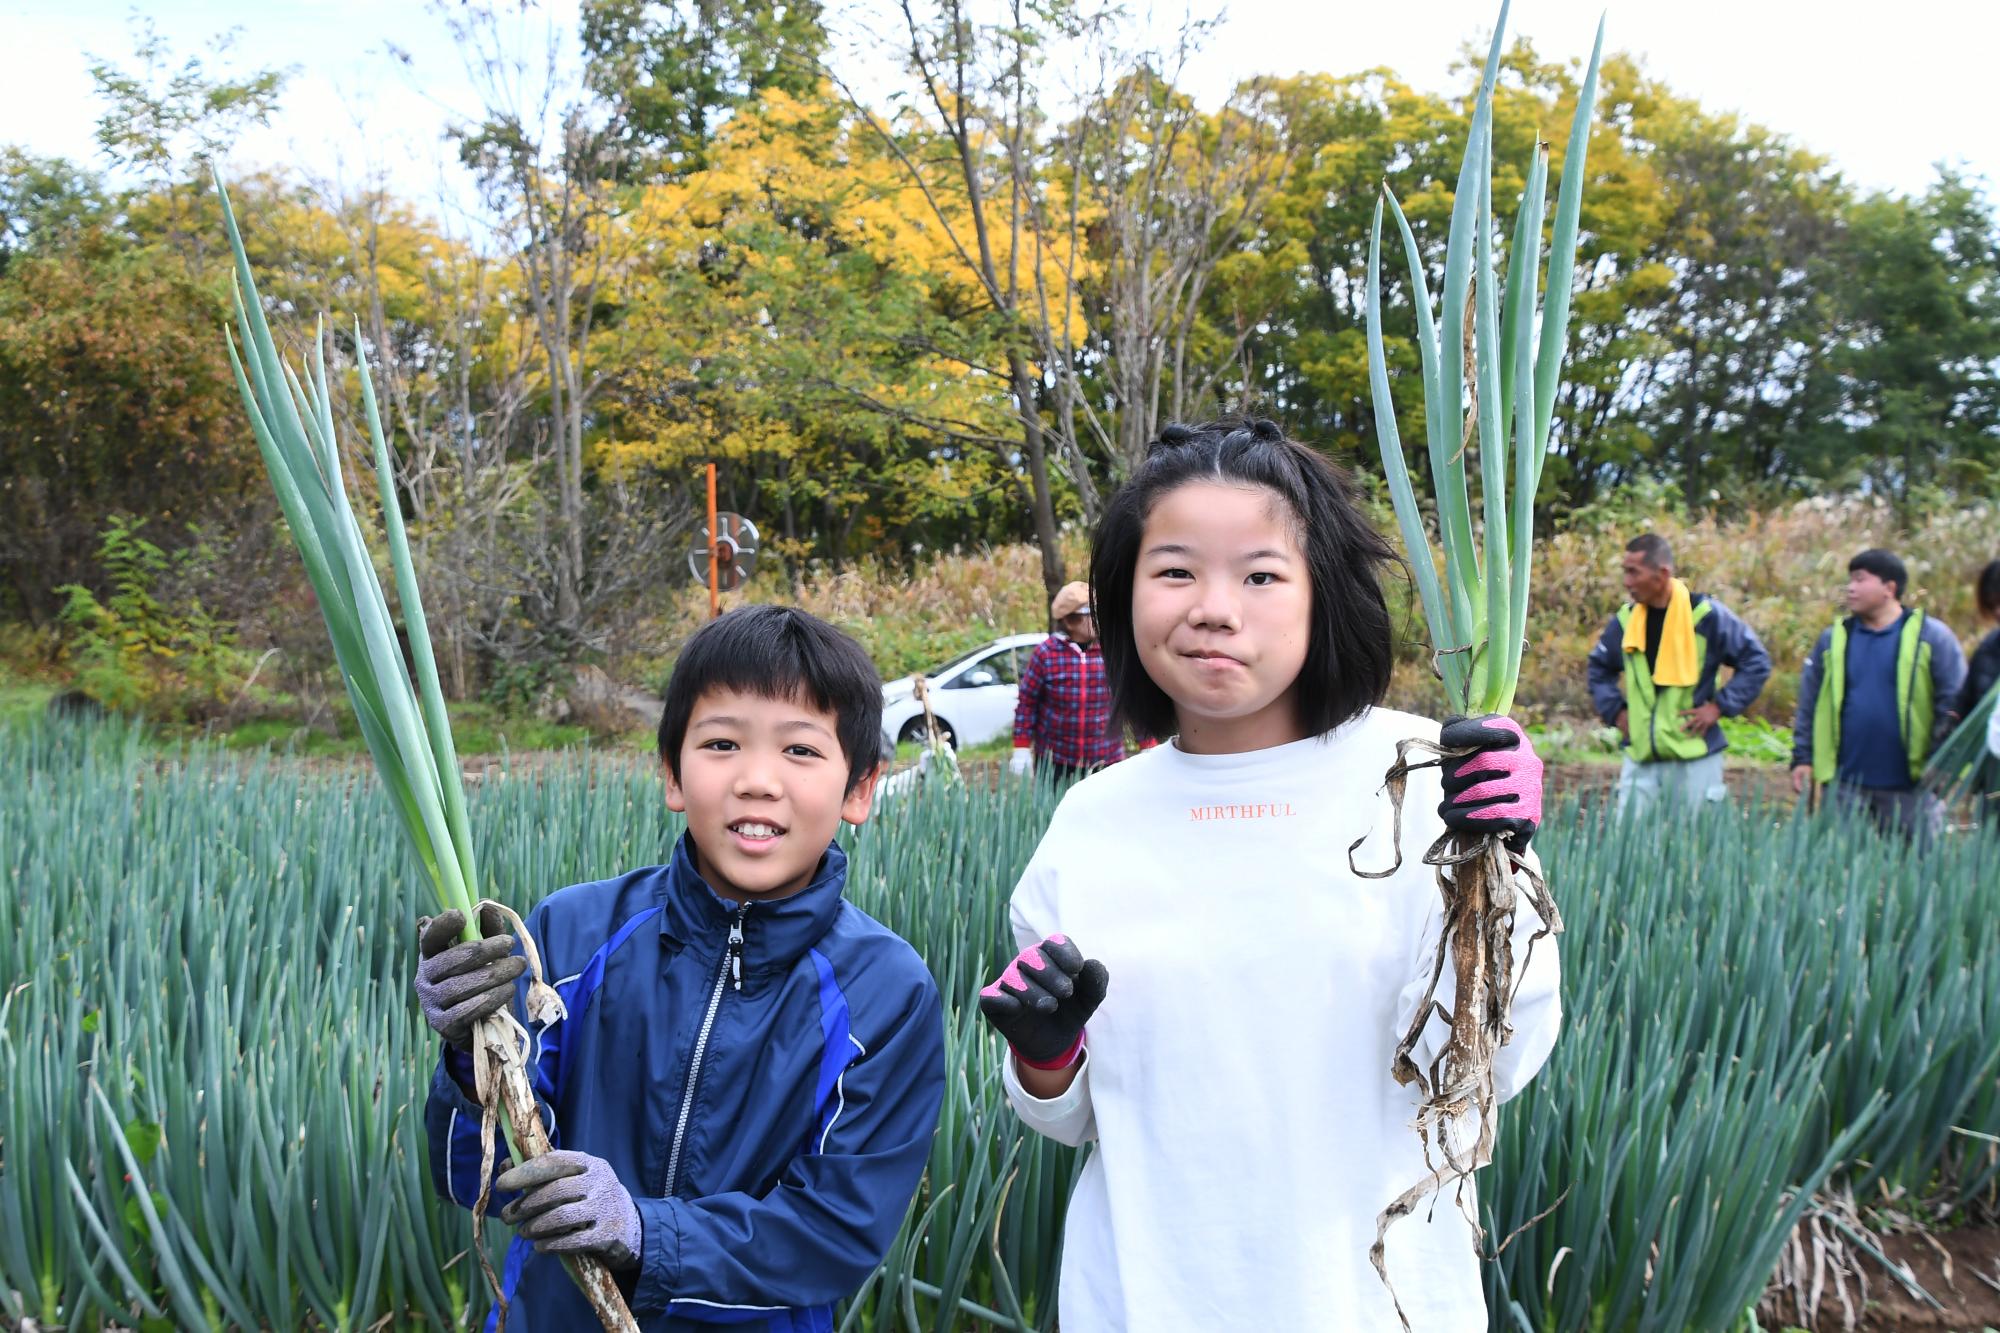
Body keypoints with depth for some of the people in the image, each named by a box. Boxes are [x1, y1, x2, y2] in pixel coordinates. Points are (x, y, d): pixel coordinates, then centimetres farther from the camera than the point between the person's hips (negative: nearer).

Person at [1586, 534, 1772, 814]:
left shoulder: (1706, 615, -7)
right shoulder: (1625, 620, 6)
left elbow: (1756, 661, -1)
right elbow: (1599, 668, 23)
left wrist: (1720, 706, -7)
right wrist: (1615, 710, 9)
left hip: (1694, 759, -4)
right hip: (1641, 758, 4)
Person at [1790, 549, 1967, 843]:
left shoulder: (1931, 636, -1)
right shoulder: (1834, 639, 9)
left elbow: (1954, 705, -3)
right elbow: (1809, 705, 10)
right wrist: (1802, 759, 4)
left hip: (1911, 786, -3)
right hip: (1845, 785, 3)